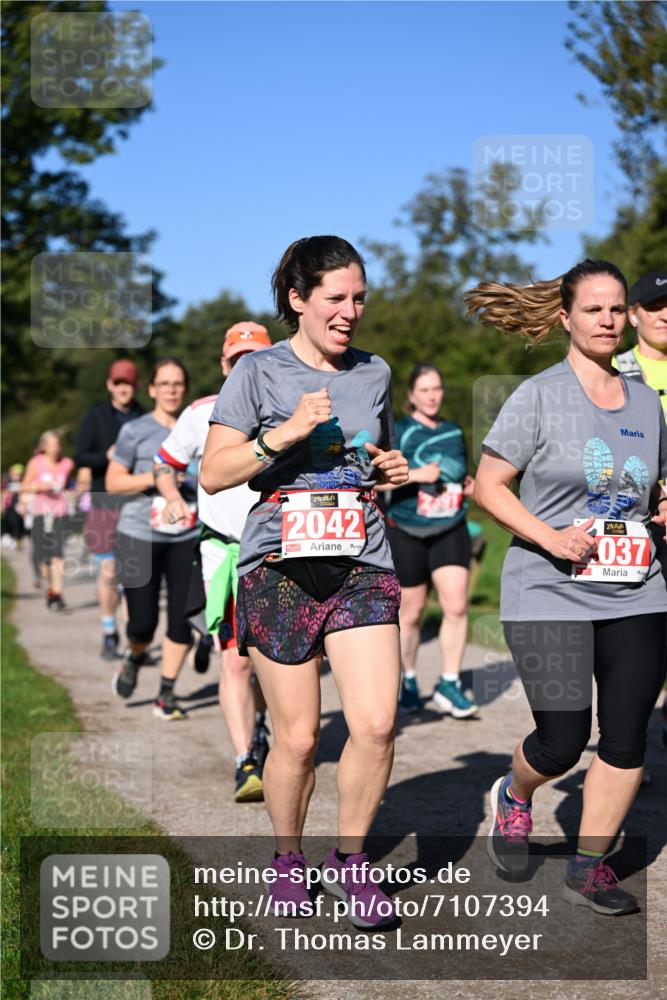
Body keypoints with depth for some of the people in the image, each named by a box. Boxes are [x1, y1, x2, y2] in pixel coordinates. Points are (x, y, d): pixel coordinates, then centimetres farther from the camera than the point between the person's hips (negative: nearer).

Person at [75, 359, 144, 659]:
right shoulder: (95, 416, 4)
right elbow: (80, 457, 0)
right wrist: (106, 456, -18)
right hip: (105, 502, 0)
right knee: (108, 571, 1)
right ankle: (109, 634, 15)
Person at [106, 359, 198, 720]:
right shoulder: (136, 431, 2)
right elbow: (113, 481, 0)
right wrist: (153, 478, -14)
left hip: (187, 536, 2)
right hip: (140, 535, -2)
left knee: (181, 619, -3)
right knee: (143, 623, -3)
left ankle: (166, 696, 12)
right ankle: (133, 658, 33)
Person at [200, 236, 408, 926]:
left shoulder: (374, 373, 15)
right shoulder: (259, 372, 2)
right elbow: (213, 474, -2)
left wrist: (393, 471, 7)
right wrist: (283, 435, -15)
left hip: (362, 565, 3)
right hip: (280, 567, -3)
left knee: (376, 725, -10)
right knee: (297, 738, 0)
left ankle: (349, 859, 12)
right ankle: (287, 858, 25)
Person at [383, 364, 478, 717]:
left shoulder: (455, 432, 11)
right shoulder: (399, 431, -5)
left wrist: (467, 485, 4)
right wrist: (415, 475, -23)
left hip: (451, 531, 3)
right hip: (407, 533, -3)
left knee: (456, 606, -10)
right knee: (411, 612, 7)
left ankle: (449, 684, 0)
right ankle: (407, 681, 26)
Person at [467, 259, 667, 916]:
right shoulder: (539, 395, -5)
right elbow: (488, 485, -5)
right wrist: (549, 537, -17)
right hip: (551, 597, -5)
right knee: (562, 743, -5)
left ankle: (588, 868, 17)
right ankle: (514, 796, 29)